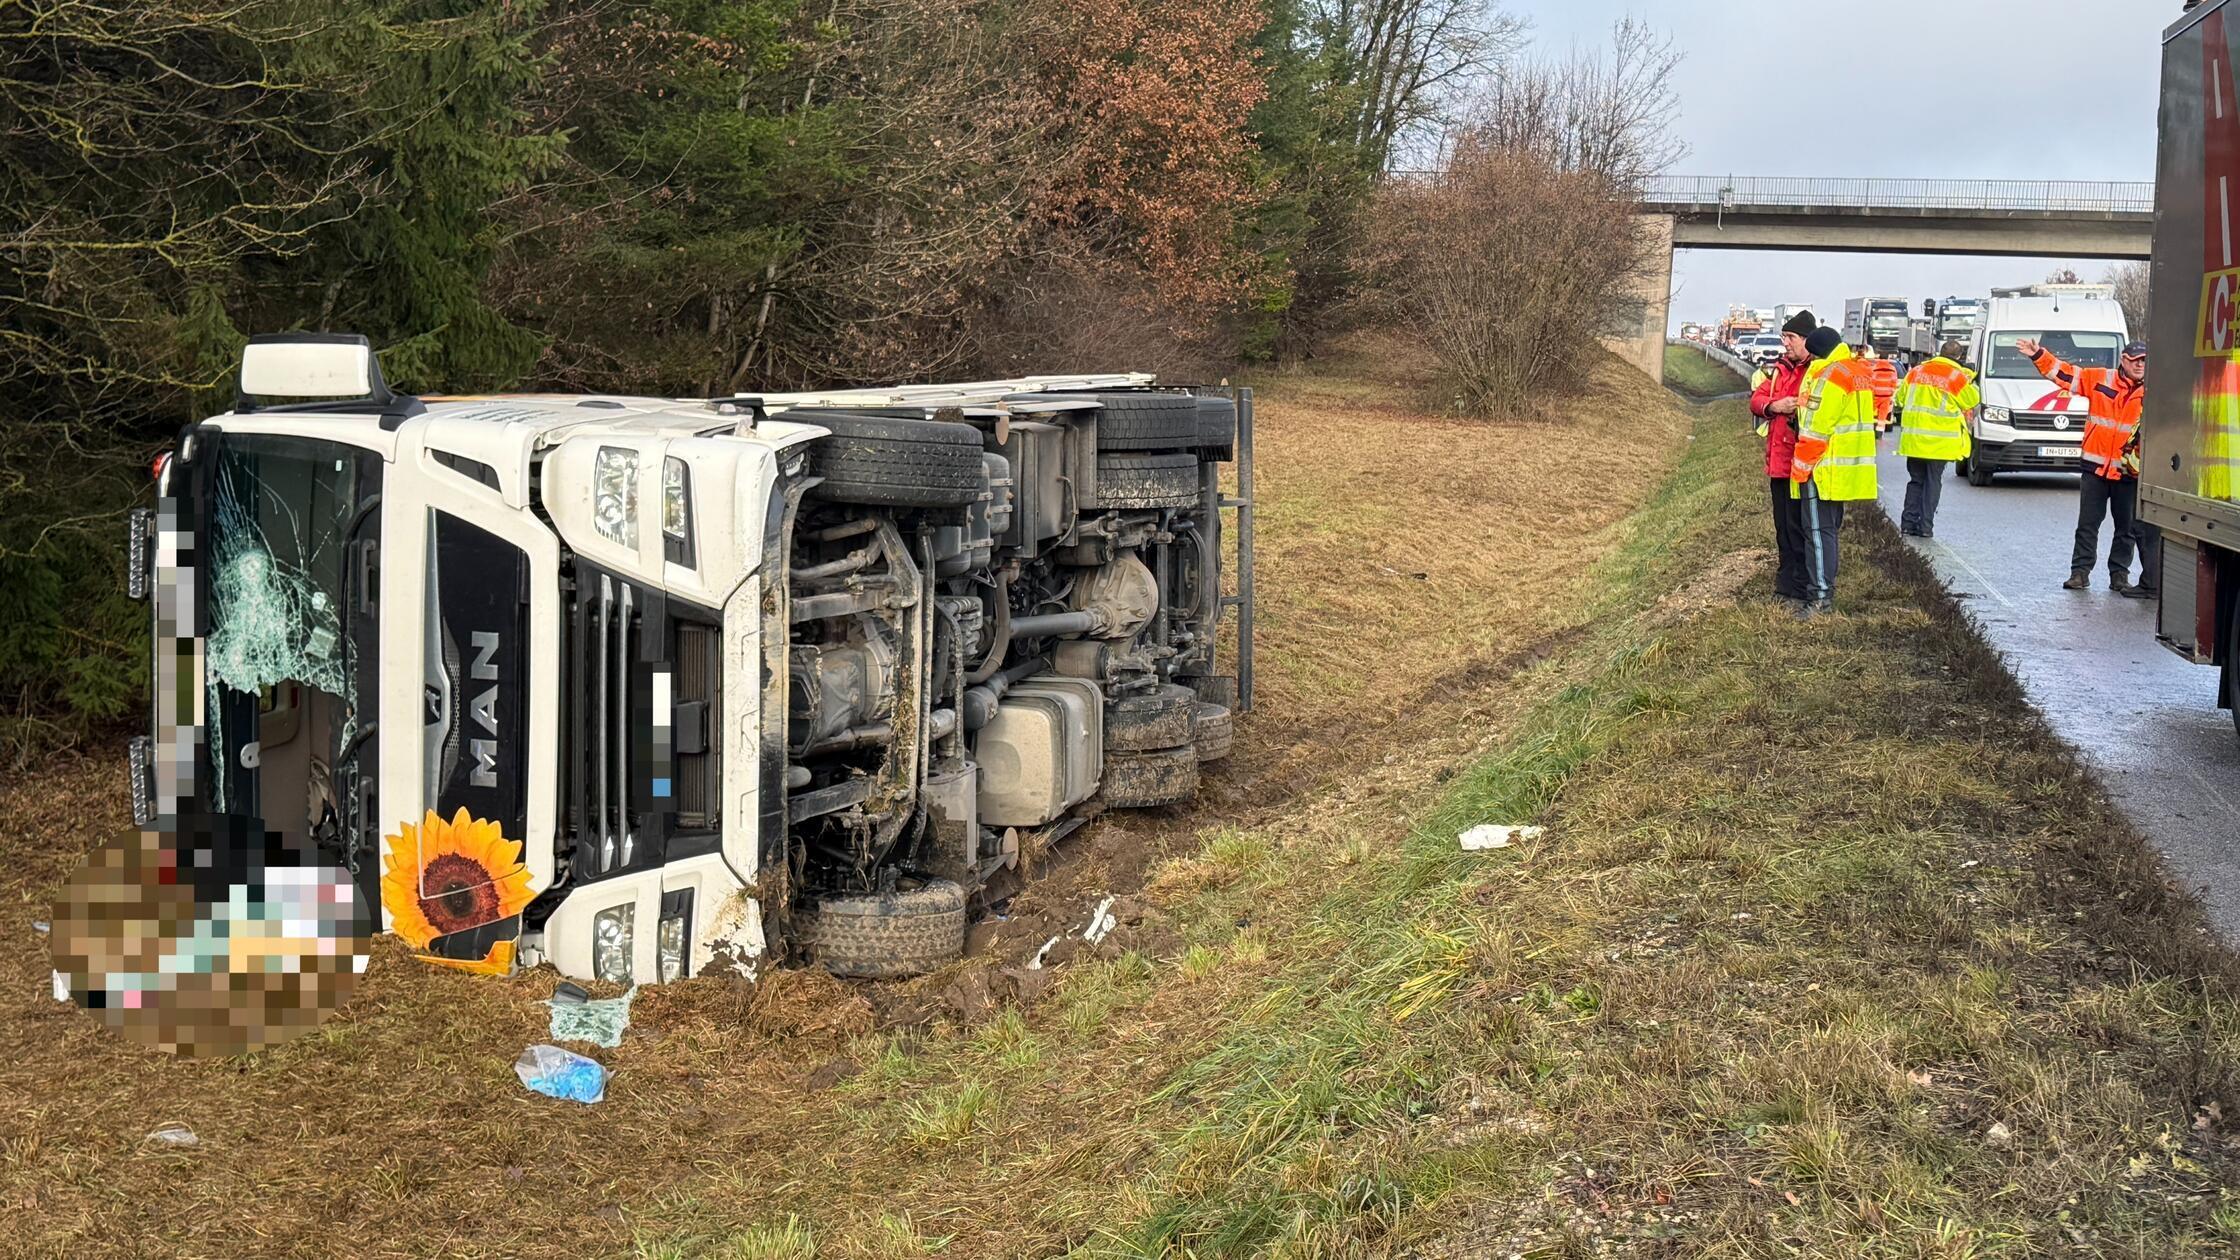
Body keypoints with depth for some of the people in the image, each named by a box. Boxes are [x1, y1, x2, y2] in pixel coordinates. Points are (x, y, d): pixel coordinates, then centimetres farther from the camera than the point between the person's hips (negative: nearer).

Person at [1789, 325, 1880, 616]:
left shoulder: (1830, 375, -15)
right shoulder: (1858, 371, 15)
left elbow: (1816, 428, -18)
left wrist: (1801, 467, -13)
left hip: (1824, 468, -10)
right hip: (1847, 469, 10)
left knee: (1819, 531, -7)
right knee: (1829, 529, 16)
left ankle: (1820, 597, -8)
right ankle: (1826, 590, 22)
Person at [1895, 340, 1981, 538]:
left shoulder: (1916, 372, 5)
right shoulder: (1957, 377, -8)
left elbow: (1900, 399, 13)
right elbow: (1972, 401, 3)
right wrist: (1969, 381, 15)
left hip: (1914, 438, 3)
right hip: (1940, 442, -3)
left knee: (1915, 481, 13)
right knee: (1933, 482, 5)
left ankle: (1909, 522, 7)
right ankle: (1926, 525, 1)